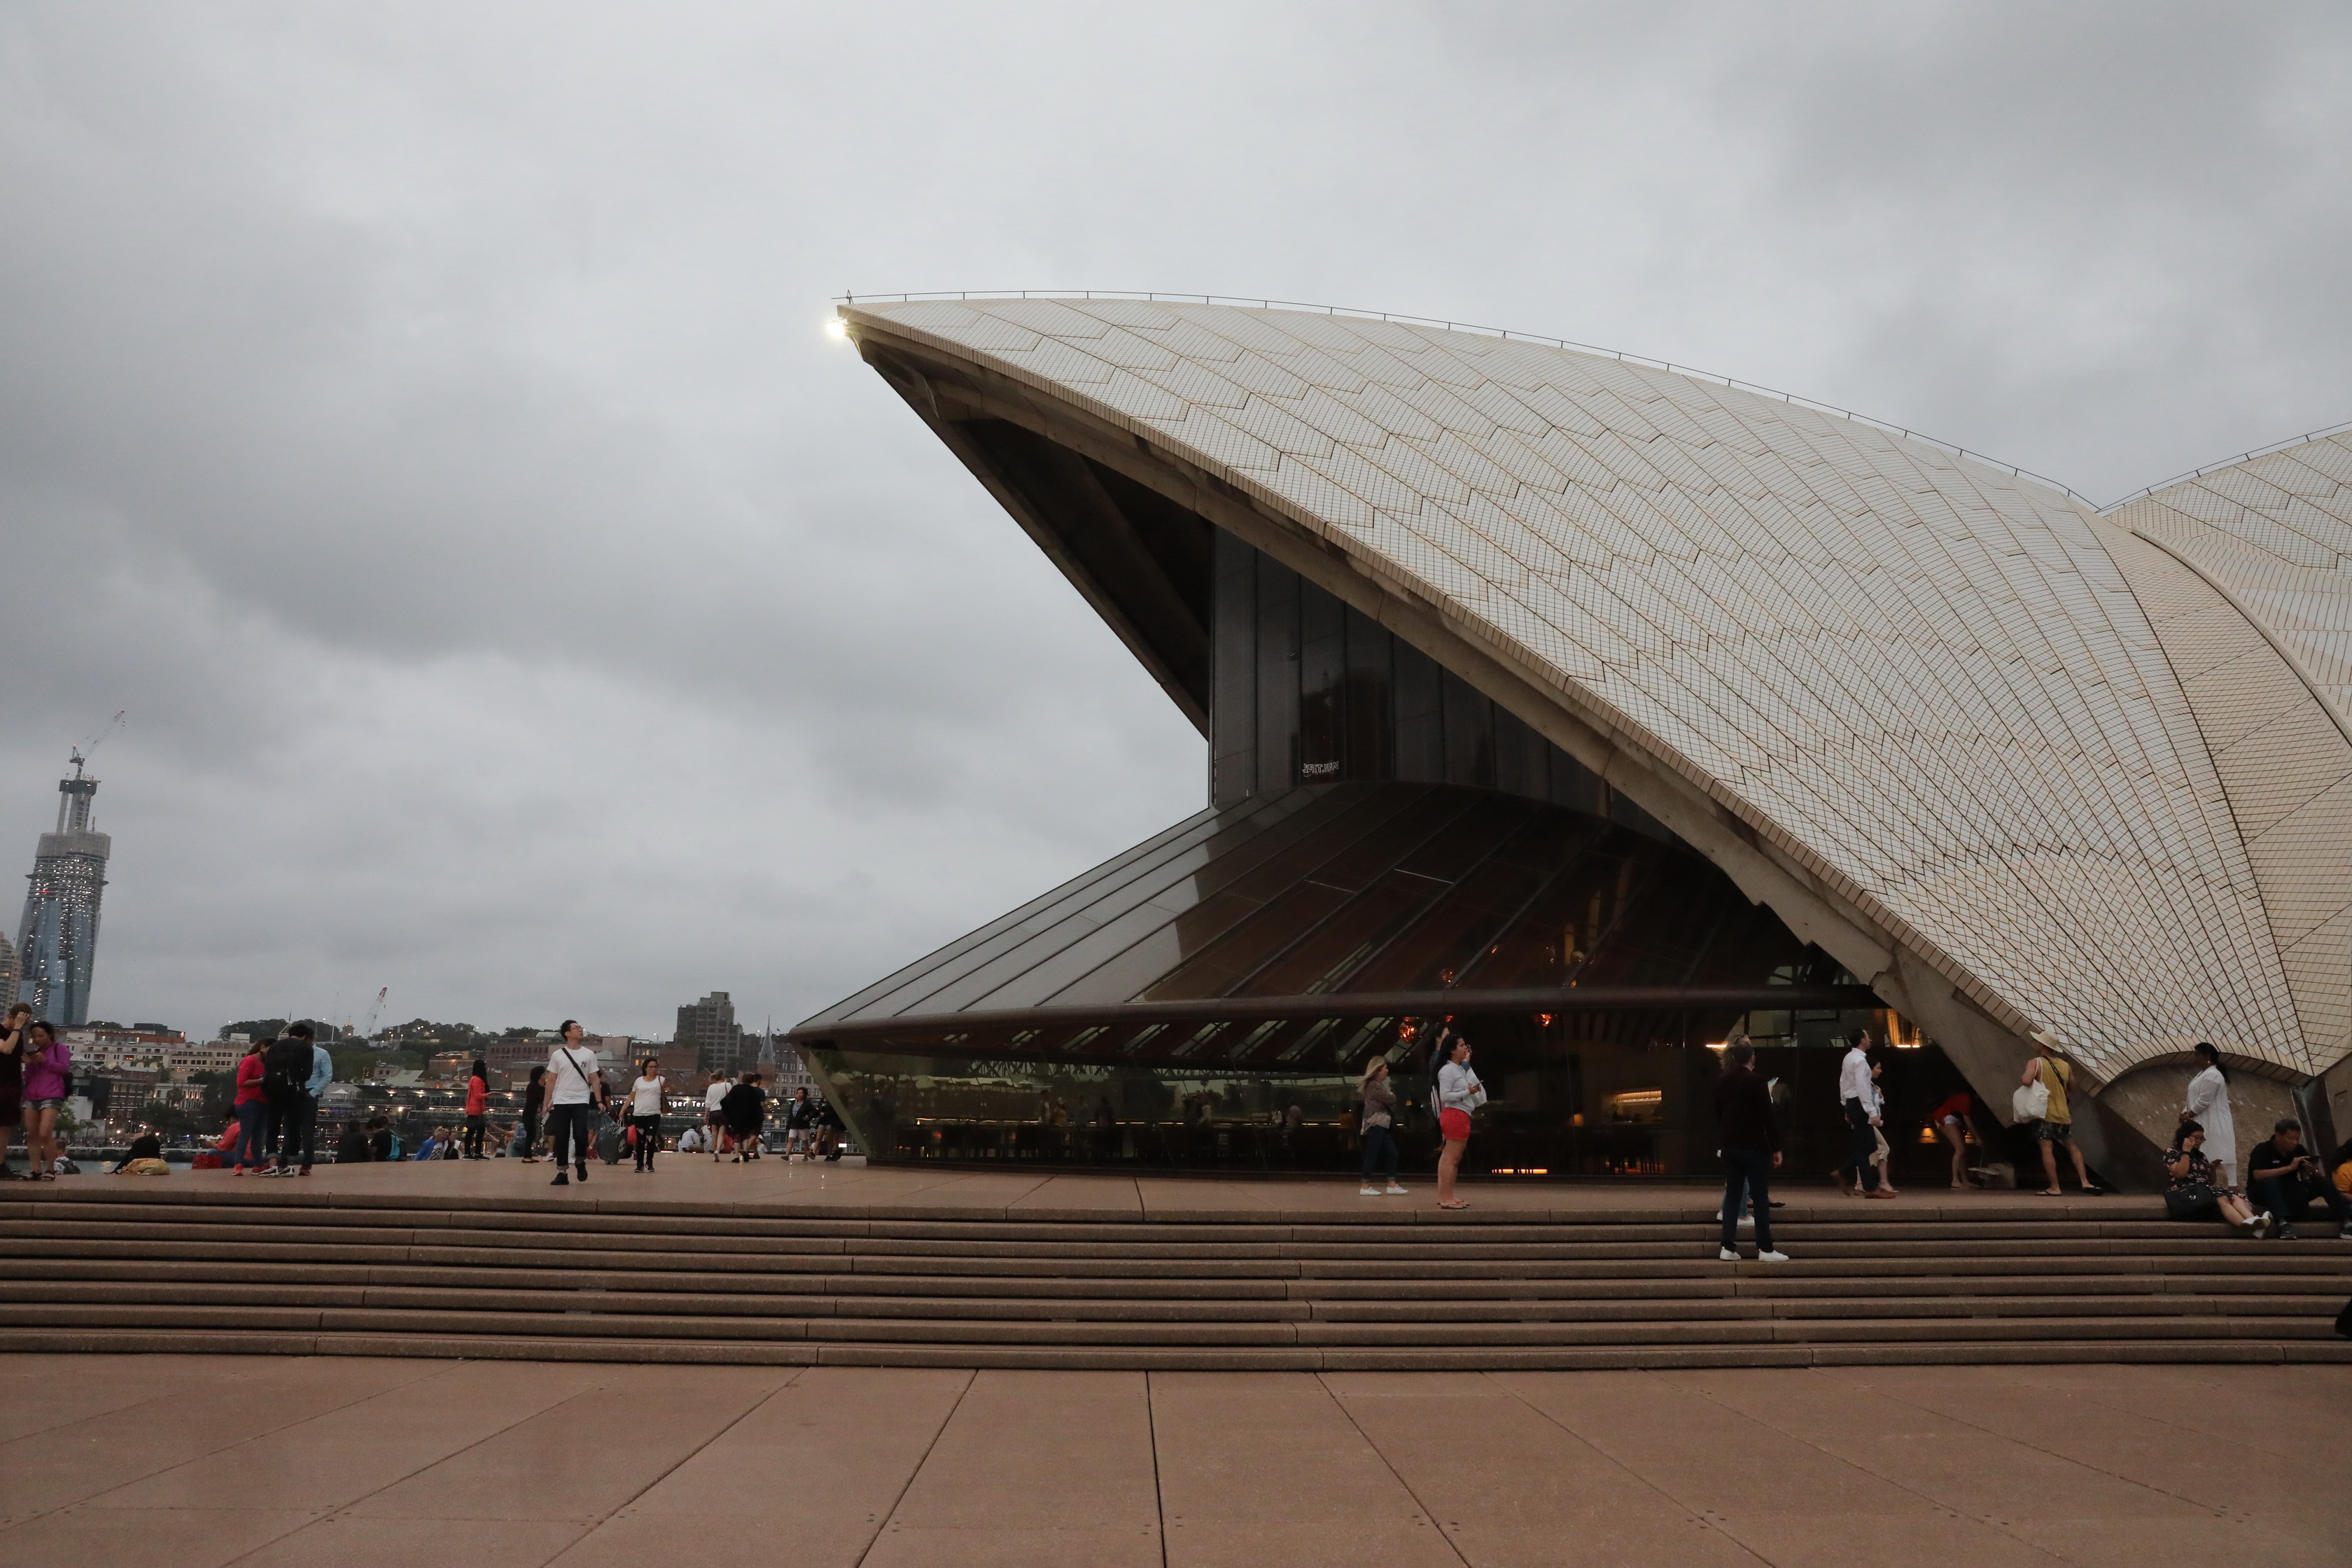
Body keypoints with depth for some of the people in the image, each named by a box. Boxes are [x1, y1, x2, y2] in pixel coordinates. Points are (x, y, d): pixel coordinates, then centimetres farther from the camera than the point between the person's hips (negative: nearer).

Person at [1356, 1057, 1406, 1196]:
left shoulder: (1378, 1085, 19)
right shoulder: (1374, 1085, -15)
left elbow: (1390, 1104, 16)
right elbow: (1390, 1099, -17)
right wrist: (1390, 1093, 5)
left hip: (1381, 1125, 10)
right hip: (1375, 1125, -10)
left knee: (1392, 1153, 9)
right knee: (1372, 1155, -7)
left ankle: (1392, 1185, 11)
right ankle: (1365, 1187, -4)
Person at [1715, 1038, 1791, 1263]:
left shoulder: (1722, 1082, 6)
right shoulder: (1756, 1080, -12)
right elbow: (1768, 1117, -12)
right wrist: (1777, 1148, -6)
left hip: (1730, 1147, 5)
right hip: (1755, 1147, -5)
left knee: (1732, 1195, 8)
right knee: (1760, 1198, 1)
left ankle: (1728, 1247, 6)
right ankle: (1765, 1249, 5)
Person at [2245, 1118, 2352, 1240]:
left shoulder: (2298, 1150, 3)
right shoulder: (2262, 1149, -14)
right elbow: (2258, 1175, -28)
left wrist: (2312, 1170, -21)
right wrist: (2290, 1168, -28)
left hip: (2291, 1193, 5)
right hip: (2263, 1193, -5)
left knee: (2323, 1182, -11)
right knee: (2270, 1181, -36)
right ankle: (2283, 1223, -48)